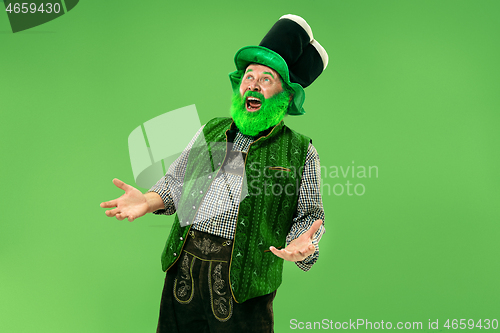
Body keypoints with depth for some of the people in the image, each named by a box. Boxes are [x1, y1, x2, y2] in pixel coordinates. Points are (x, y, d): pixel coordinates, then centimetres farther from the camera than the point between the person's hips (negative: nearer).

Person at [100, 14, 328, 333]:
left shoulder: (300, 151, 5)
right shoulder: (211, 132, 16)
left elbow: (309, 215, 5)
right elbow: (176, 182, 20)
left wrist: (303, 244, -17)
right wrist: (148, 201, 0)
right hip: (184, 268, 4)